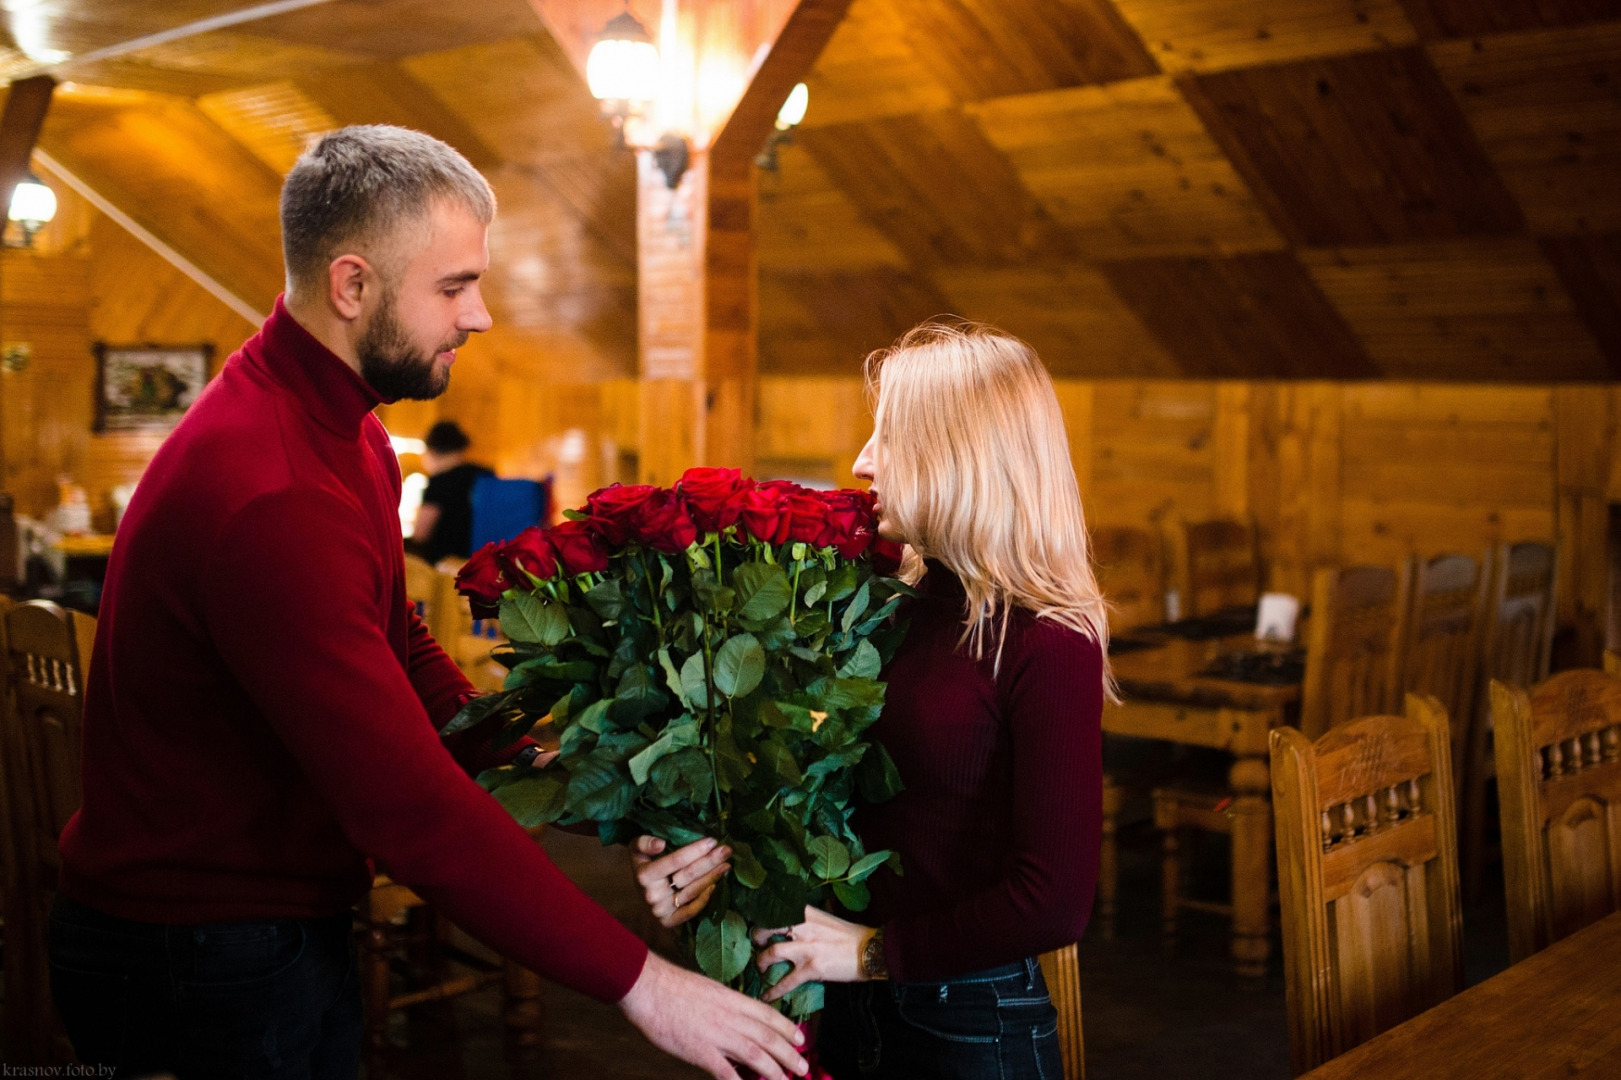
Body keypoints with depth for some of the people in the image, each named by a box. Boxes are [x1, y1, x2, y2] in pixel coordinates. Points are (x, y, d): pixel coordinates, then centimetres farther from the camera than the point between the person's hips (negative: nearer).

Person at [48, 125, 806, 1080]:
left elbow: (400, 648, 10)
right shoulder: (269, 499, -31)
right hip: (200, 965, -9)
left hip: (298, 925, 9)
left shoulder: (346, 432, 3)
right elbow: (412, 810, -33)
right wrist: (636, 978, -28)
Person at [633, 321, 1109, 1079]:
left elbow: (1054, 902, -21)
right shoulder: (898, 606, 3)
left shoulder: (1049, 646, -17)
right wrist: (720, 854, -10)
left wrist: (874, 950, -14)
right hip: (857, 1006, 6)